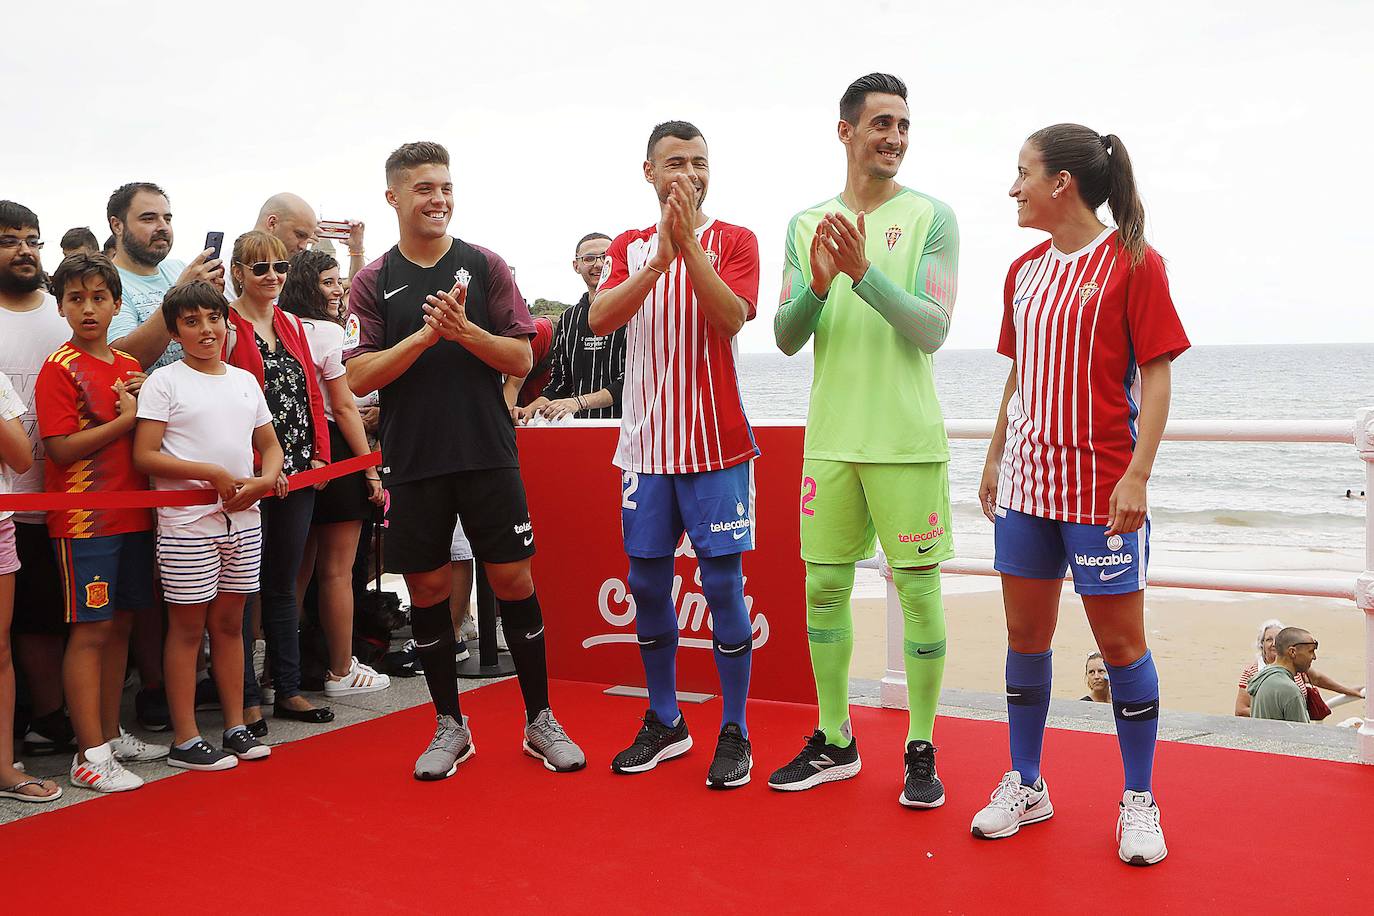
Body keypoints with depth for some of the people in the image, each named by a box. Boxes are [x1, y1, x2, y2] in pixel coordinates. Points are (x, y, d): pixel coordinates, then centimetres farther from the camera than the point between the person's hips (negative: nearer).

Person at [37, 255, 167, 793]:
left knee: (121, 625, 12)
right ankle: (90, 755, 1)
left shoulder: (131, 369, 12)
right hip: (83, 520, -7)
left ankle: (111, 735, 23)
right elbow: (61, 447, -16)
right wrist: (125, 419, -14)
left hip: (131, 515, 7)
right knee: (90, 630, -4)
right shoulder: (60, 368, -8)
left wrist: (147, 403, -1)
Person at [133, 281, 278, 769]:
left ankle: (236, 726, 20)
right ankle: (185, 739, 8)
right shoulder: (164, 382, -4)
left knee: (229, 622, 12)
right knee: (188, 626, 2)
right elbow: (144, 456, -11)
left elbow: (270, 444, 17)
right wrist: (213, 474, -17)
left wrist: (265, 480, -5)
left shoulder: (245, 380, 11)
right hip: (186, 523, -5)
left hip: (243, 520, 5)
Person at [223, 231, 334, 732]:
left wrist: (318, 455, 4)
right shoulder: (226, 325, -6)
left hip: (296, 474, 7)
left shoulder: (292, 324, 15)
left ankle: (288, 690, 22)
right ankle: (245, 698, 9)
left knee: (284, 583, 14)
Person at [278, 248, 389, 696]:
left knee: (302, 568, 16)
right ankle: (342, 672, 9)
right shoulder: (326, 331, -11)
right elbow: (344, 408, -12)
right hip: (336, 455, -8)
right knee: (337, 570, 0)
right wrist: (371, 470, -8)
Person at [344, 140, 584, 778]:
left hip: (488, 455, -1)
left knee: (514, 582, 1)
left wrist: (464, 329, -16)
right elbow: (358, 377, -4)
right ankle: (450, 726, 22)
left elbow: (521, 359, 0)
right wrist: (426, 332, -15)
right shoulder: (373, 282, 5)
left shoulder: (485, 266, 5)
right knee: (427, 589, 6)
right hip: (413, 462, 1)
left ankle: (540, 720, 15)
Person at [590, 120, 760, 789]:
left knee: (722, 582, -3)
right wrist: (660, 257, -20)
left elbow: (730, 319, -16)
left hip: (715, 443, -4)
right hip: (646, 441, 4)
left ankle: (734, 732, 10)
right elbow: (600, 319, -8)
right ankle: (664, 722, 24)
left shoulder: (733, 240, 1)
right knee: (646, 582, 8)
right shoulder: (628, 248, 11)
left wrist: (688, 242, -22)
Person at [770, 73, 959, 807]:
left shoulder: (930, 217, -1)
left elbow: (932, 330, -10)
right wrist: (818, 285, -14)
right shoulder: (806, 225, 9)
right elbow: (786, 338, 5)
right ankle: (834, 742, 23)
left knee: (919, 587, 0)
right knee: (824, 588, 8)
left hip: (907, 437, -3)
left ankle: (921, 749, 14)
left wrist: (864, 272, -22)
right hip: (831, 437, 4)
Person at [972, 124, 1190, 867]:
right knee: (1024, 633, 10)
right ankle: (1025, 785, 24)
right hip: (1027, 479, 6)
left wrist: (1137, 475, -17)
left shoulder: (1133, 262, -7)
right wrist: (994, 460, 15)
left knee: (1120, 638, 1)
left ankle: (1139, 802, 16)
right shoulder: (1024, 270, 11)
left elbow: (1154, 376, -10)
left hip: (1101, 485, -6)